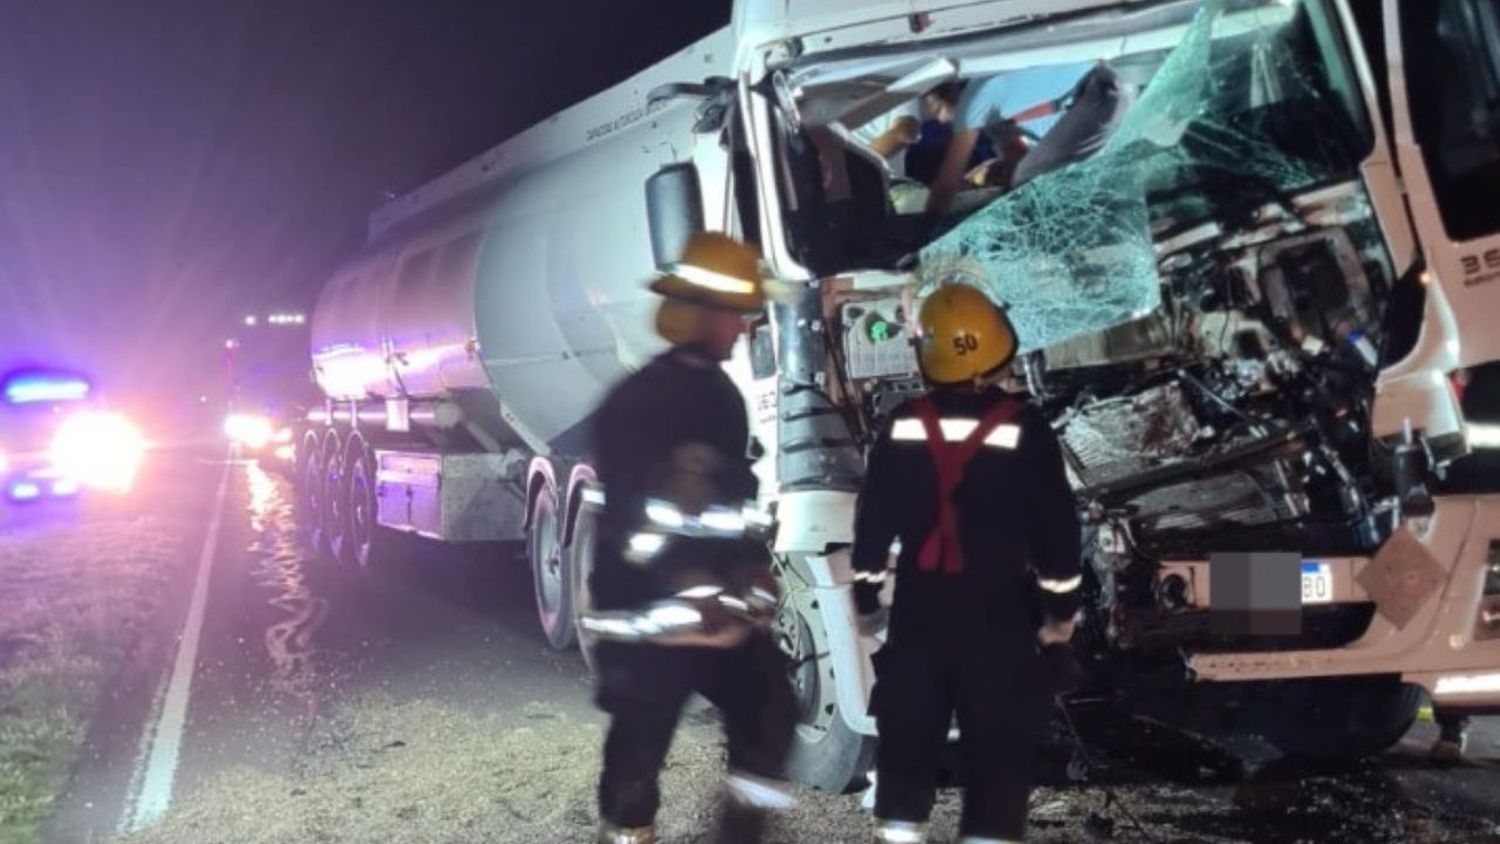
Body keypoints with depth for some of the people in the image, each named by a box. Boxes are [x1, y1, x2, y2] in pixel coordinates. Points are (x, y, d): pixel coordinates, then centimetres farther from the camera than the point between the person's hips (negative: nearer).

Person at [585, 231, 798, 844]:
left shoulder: (719, 394, 13)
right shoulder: (641, 399, -16)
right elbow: (629, 514, -22)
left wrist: (752, 562, 14)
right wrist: (687, 583, -24)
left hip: (716, 602, 9)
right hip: (649, 608, -8)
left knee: (768, 714, 9)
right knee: (641, 742, 2)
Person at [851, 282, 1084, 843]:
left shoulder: (903, 426, -3)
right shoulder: (1023, 429, -10)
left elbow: (874, 519, 2)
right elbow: (1056, 526, -7)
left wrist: (865, 596, 13)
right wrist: (1061, 608, 4)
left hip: (919, 605, 3)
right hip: (999, 609, -2)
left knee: (908, 733, 13)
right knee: (1000, 742, 7)